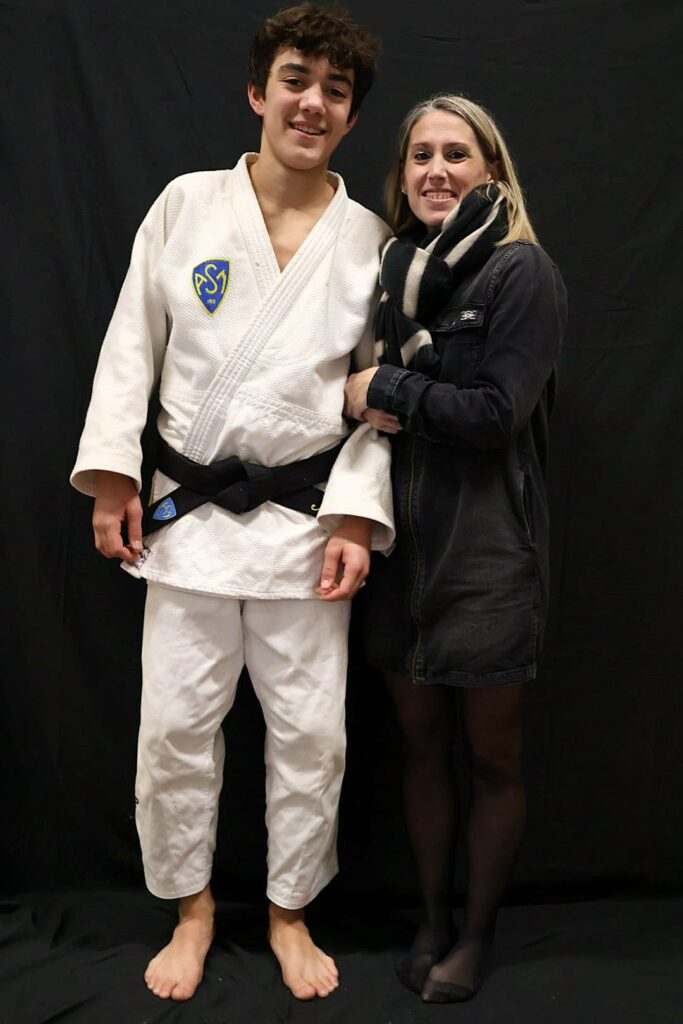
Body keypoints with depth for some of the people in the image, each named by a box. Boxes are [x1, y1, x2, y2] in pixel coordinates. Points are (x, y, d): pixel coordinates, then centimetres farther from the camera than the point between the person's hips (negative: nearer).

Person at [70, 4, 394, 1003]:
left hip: (306, 516, 1)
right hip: (188, 509, 0)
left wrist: (357, 518, -6)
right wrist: (112, 473, -4)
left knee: (310, 731, 7)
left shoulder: (371, 241, 4)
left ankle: (291, 910, 32)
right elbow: (131, 344, 3)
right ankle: (191, 906, 31)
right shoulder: (187, 204, 2)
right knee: (175, 723, 5)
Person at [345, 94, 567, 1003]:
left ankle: (478, 930, 31)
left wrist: (386, 392, -10)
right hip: (403, 544, 5)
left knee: (492, 757, 10)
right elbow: (364, 393, 13)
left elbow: (499, 410, -17)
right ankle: (433, 917, 35)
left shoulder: (523, 272, -7)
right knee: (422, 746, 15)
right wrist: (376, 406, -10)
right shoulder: (393, 269, 11)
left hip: (488, 553, -5)